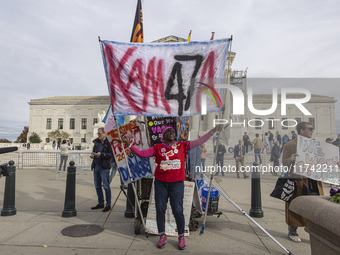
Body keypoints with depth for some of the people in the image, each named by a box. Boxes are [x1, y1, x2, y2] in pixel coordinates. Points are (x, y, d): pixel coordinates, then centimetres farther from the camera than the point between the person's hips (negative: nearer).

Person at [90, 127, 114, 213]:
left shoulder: (108, 143, -9)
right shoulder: (97, 142, 13)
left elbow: (111, 155, -14)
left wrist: (101, 154, -22)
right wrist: (92, 155, 3)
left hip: (104, 167, -7)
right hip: (96, 166, 8)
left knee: (106, 186, -3)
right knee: (97, 186, 14)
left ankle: (108, 204, 8)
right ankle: (100, 203, 27)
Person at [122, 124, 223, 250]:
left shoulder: (182, 146, 5)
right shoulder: (157, 148, 5)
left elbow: (200, 141, 2)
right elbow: (141, 153, 3)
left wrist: (213, 130, -2)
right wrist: (130, 145, -5)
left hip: (177, 183, -1)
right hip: (160, 183, 1)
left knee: (177, 210, 0)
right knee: (160, 209, 7)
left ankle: (181, 236, 21)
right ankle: (162, 235, 26)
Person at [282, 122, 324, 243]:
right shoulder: (290, 145, -2)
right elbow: (284, 162, -7)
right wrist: (291, 159, -29)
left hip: (314, 180, 5)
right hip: (298, 180, -5)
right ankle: (292, 232, 22)